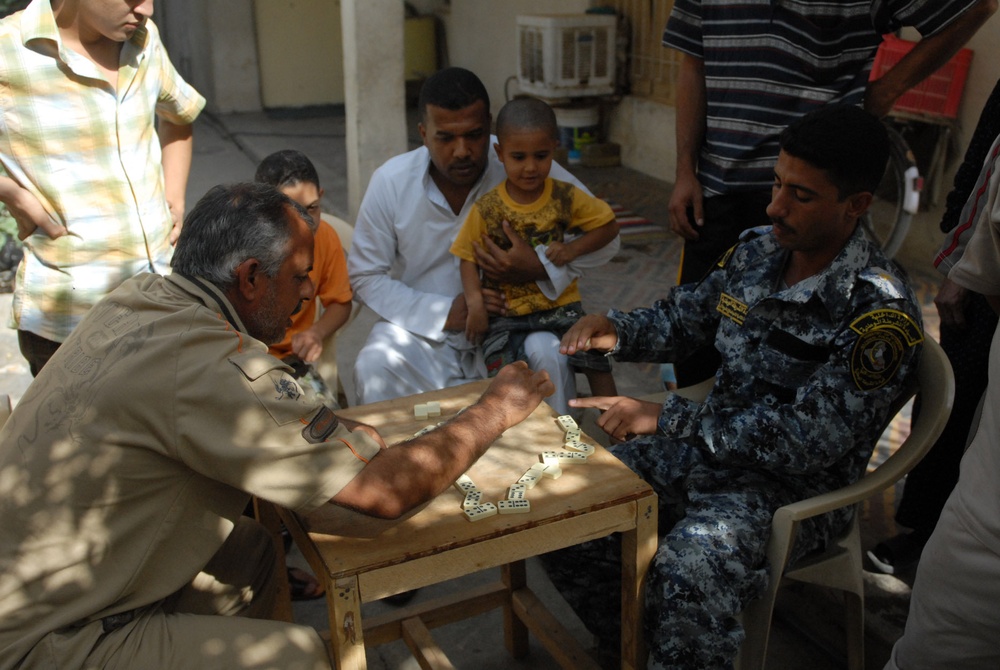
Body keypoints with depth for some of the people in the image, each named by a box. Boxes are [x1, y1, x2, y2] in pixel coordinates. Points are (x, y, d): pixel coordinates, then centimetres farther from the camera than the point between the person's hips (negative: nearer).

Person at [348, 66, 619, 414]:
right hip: (423, 326, 1)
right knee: (373, 368, -28)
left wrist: (540, 267, -28)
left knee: (550, 355, -29)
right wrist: (444, 313, -18)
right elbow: (365, 277, -4)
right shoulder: (390, 182, -9)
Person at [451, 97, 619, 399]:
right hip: (506, 311, -1)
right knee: (500, 371, -20)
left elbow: (608, 226, 4)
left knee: (595, 355, -6)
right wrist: (475, 303, -18)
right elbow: (468, 257, -3)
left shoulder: (565, 197, -5)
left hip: (559, 303, 1)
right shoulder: (486, 209, -9)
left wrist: (572, 249, -12)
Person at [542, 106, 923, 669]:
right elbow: (682, 318, 16)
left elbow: (810, 441, -25)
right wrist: (614, 331, -7)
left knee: (689, 571, -35)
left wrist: (666, 419, -27)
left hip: (796, 486, -7)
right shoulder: (757, 251, 1)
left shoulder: (879, 310, -20)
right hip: (711, 446, 7)